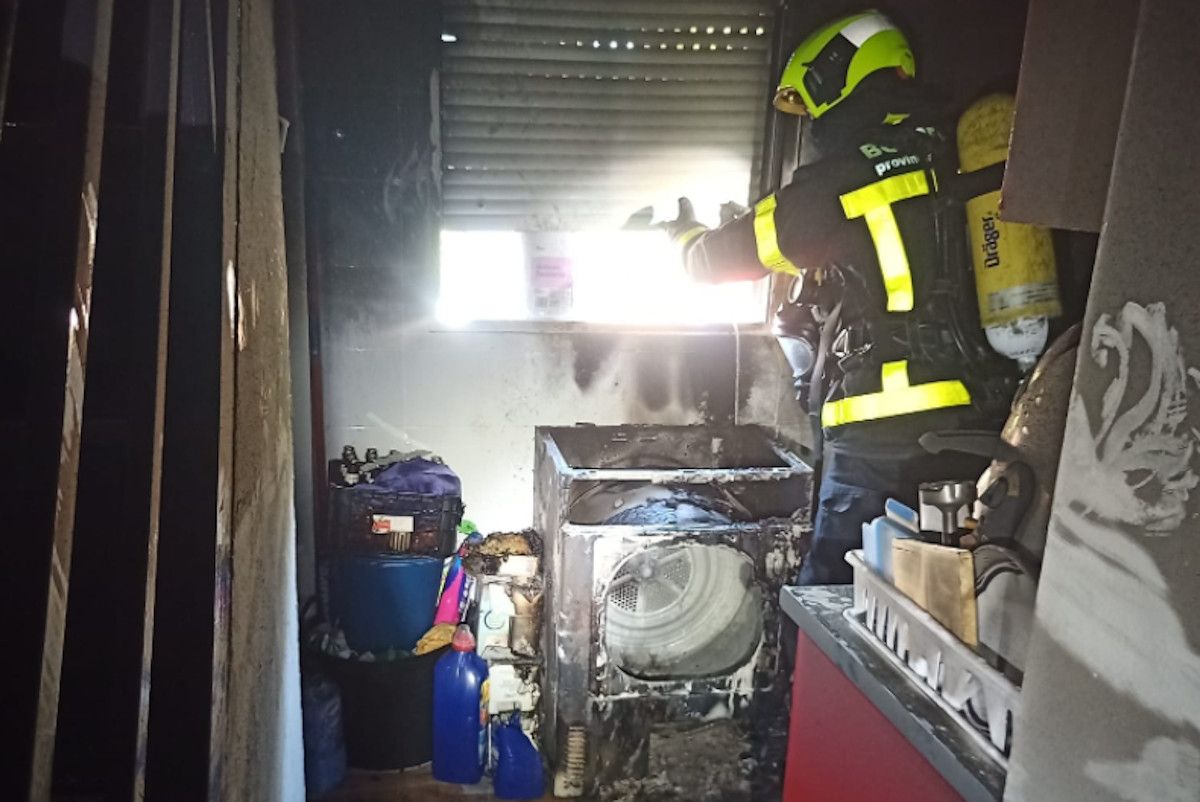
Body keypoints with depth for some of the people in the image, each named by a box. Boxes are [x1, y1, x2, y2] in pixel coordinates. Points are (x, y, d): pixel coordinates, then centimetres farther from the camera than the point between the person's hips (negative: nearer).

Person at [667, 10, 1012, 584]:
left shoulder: (837, 184, -7)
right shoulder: (958, 161, 10)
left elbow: (724, 257, 6)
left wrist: (687, 234, 28)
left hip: (882, 430, -6)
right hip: (976, 424, 6)